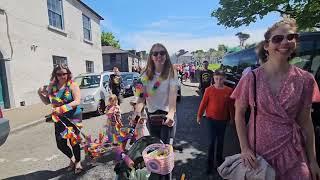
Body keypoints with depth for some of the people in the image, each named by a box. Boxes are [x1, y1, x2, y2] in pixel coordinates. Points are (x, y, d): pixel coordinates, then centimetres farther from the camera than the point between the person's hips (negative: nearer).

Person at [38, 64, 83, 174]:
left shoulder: (72, 85, -10)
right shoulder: (52, 86, 4)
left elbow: (77, 102, -19)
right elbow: (47, 102, 12)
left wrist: (62, 108, -28)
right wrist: (41, 94, -6)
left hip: (73, 117, -5)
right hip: (59, 119, 5)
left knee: (73, 141, 1)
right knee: (60, 144, 10)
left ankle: (78, 162, 28)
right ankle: (72, 159, 40)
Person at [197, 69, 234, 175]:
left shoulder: (229, 91, -8)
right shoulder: (209, 90, -12)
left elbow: (230, 106, 2)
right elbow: (203, 103, -6)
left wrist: (232, 118, 10)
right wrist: (199, 116, 0)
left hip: (223, 120, 2)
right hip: (211, 119, -2)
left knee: (220, 141, 17)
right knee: (212, 141, 2)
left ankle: (219, 159, 38)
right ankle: (210, 163, 17)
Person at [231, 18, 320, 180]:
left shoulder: (305, 80, -6)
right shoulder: (251, 78, -13)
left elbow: (305, 122, 1)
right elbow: (239, 113, -7)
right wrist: (245, 148, -11)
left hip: (292, 153, 2)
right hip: (257, 150, -1)